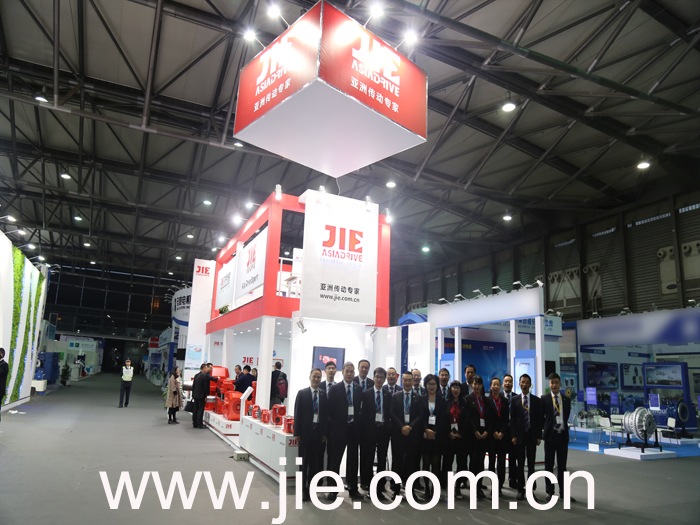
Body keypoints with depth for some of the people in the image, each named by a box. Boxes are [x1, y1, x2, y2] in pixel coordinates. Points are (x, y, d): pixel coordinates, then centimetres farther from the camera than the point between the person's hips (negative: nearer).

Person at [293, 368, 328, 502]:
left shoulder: (324, 394, 5)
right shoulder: (302, 393, -1)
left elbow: (326, 414, 5)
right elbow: (297, 414, -2)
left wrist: (325, 432, 0)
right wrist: (297, 433, -6)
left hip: (319, 432, 2)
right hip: (306, 432, -2)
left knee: (315, 462, 6)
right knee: (304, 462, 5)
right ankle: (303, 490, 15)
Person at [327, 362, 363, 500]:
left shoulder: (359, 389, 5)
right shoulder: (335, 388, -2)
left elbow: (360, 408, 5)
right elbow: (330, 408, -3)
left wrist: (358, 423, -2)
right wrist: (333, 424, -6)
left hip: (354, 427, 3)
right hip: (339, 428, -3)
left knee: (353, 459, 11)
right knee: (335, 460, 3)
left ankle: (353, 488, 22)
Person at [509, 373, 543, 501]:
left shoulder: (537, 400, 4)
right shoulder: (514, 400, 3)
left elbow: (539, 419, 3)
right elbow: (512, 419, 1)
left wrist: (539, 436, -2)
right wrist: (513, 436, -5)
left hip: (532, 436, 1)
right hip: (519, 436, 0)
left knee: (531, 463, 7)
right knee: (519, 464, 3)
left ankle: (530, 488, 16)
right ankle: (520, 489, 10)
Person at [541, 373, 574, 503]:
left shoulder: (566, 400, 6)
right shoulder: (544, 399, -4)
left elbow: (566, 416, 13)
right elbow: (541, 416, 2)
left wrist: (562, 427, 11)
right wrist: (545, 429, 5)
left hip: (563, 434, 3)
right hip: (550, 434, -2)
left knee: (562, 465, 8)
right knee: (549, 464, 5)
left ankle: (563, 492, 16)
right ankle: (550, 491, 15)